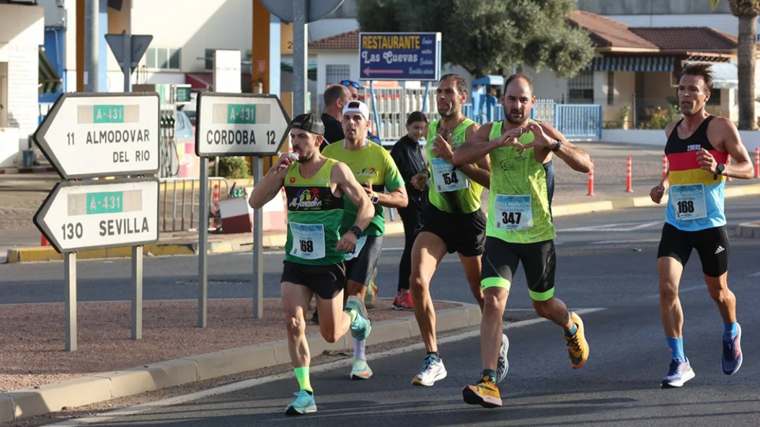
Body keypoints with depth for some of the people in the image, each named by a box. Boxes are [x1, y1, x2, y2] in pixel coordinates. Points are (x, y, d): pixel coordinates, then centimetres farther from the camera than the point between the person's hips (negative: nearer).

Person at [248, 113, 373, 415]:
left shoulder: (336, 171, -9)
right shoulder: (288, 170, 2)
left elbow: (366, 206, -5)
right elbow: (255, 202, -2)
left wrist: (354, 232, -24)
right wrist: (275, 171, -14)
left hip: (329, 262, -3)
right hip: (295, 262, 3)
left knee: (331, 335, 6)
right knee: (293, 324, -13)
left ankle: (353, 314, 41)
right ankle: (305, 393, -7)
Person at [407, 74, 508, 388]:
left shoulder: (472, 131, -12)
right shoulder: (431, 130, 7)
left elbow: (490, 178, -20)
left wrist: (454, 158, -26)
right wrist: (425, 176, 5)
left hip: (469, 218, -4)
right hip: (436, 216, 4)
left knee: (481, 292, 13)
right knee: (417, 281, -19)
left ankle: (498, 342, 44)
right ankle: (433, 359, -13)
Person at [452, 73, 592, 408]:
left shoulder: (543, 133, -7)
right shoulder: (490, 132, 0)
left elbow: (586, 165, -17)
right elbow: (458, 158, -17)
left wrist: (552, 144, -33)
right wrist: (499, 142, -29)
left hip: (537, 234, -1)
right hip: (500, 234, 1)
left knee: (544, 306, 15)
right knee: (493, 301, -17)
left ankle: (572, 328, 52)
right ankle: (489, 383, -20)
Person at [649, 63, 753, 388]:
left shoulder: (721, 127, -7)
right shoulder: (672, 130, 10)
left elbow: (748, 168, -6)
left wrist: (719, 168, -24)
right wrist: (663, 184, 7)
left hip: (709, 225, -4)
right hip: (675, 225, 4)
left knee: (718, 291, 13)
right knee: (666, 288, -14)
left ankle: (731, 335, 46)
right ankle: (679, 362, -7)